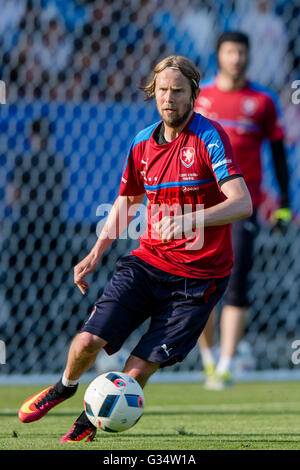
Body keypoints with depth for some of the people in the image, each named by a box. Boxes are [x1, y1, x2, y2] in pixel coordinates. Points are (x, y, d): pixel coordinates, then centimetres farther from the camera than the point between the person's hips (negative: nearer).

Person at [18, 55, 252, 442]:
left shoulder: (209, 138, -12)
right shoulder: (142, 143, 6)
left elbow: (242, 204, -23)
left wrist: (190, 218, -37)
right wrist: (97, 252, 16)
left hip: (198, 277, -4)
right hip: (147, 261, 4)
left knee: (138, 370, -6)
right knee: (88, 340, -11)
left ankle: (88, 423, 22)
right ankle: (66, 385, 24)